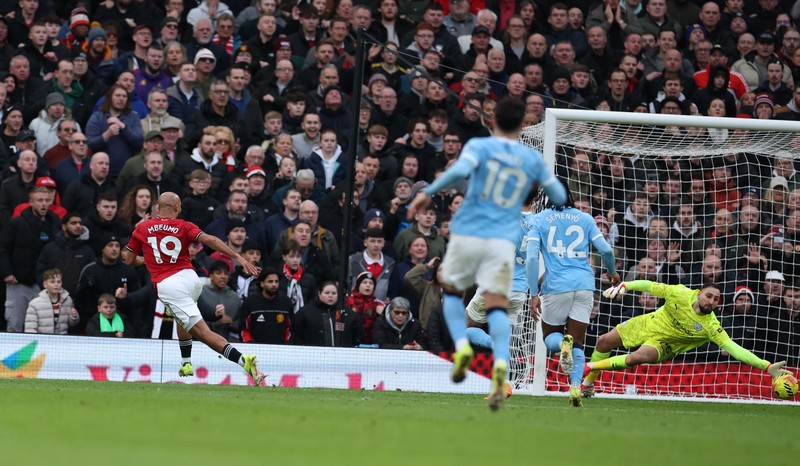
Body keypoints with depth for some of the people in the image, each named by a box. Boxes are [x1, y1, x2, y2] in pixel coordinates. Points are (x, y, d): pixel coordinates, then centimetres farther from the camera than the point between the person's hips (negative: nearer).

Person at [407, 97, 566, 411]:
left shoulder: (479, 146, 0)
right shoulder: (532, 159, 9)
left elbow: (460, 171, -21)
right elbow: (559, 197, 18)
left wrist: (428, 192, -13)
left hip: (467, 235, -1)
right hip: (502, 241, 1)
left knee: (451, 290, 22)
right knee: (496, 306, -5)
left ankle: (461, 346, -1)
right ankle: (500, 364, -29)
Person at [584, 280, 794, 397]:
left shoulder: (711, 327, -27)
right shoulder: (681, 294, -22)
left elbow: (734, 349, -34)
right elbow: (650, 286, -12)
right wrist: (624, 285, -23)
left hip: (662, 343, -3)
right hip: (647, 324, 3)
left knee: (636, 358, -32)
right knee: (604, 342, 6)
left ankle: (590, 367, -10)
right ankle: (587, 385, 32)